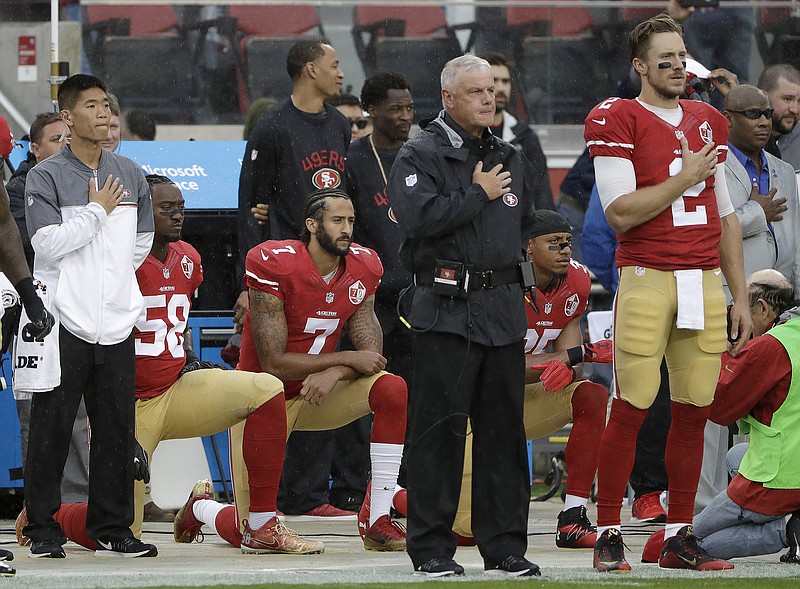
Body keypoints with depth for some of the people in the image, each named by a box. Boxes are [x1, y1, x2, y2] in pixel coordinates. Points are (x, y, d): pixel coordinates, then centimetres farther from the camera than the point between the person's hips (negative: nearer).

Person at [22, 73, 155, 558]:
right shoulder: (46, 177, -3)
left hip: (117, 322, 4)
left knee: (117, 429, 4)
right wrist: (97, 211, -8)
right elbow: (47, 243, -14)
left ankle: (112, 527, 11)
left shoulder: (131, 175, 12)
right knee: (51, 428, -3)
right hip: (63, 322, -4)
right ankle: (43, 529, 3)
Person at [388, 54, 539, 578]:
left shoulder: (511, 158, 18)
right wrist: (478, 195, -10)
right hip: (446, 311, -6)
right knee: (440, 429, -6)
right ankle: (431, 549, -2)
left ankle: (505, 545, 11)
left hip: (504, 309, 6)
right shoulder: (421, 155, -3)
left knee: (504, 428, 7)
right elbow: (419, 216, -19)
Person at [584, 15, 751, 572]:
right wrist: (687, 176, -9)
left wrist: (740, 297, 16)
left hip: (705, 282, 5)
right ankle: (608, 536, -1)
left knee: (694, 411, 5)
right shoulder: (619, 121, -3)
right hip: (648, 280, -5)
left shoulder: (708, 122, 16)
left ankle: (680, 537, 12)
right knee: (630, 410, -7)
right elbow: (622, 213, -12)